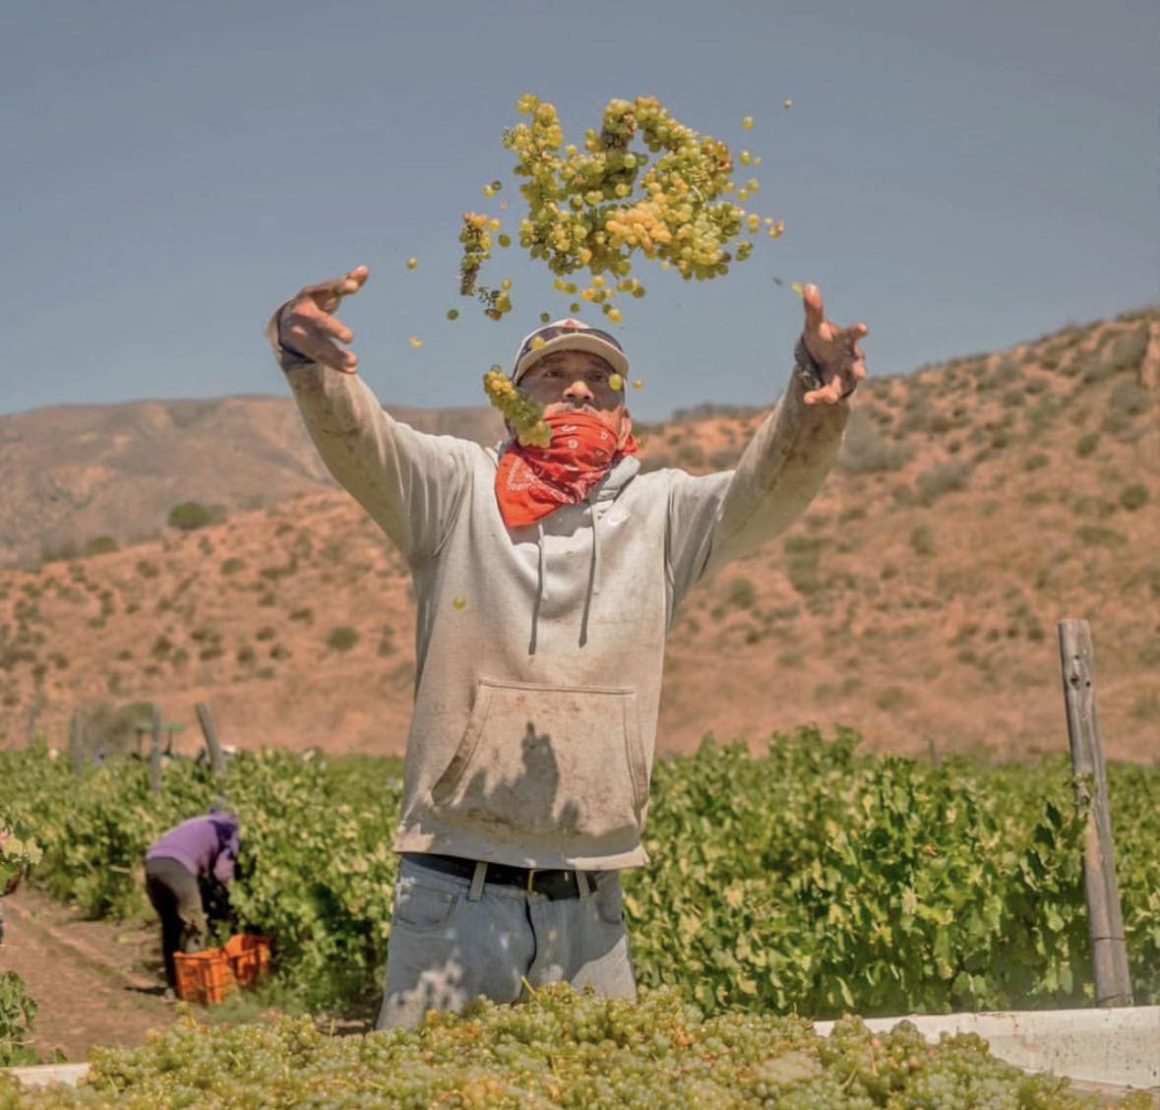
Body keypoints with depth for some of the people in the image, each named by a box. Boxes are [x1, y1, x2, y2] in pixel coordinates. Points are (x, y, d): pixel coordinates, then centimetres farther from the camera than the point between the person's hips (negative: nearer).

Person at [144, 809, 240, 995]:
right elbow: (222, 873, 6)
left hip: (152, 863, 7)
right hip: (176, 866, -7)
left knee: (170, 925, 16)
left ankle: (173, 983, 17)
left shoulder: (200, 825, 38)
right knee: (195, 927, 1)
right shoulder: (230, 830, 17)